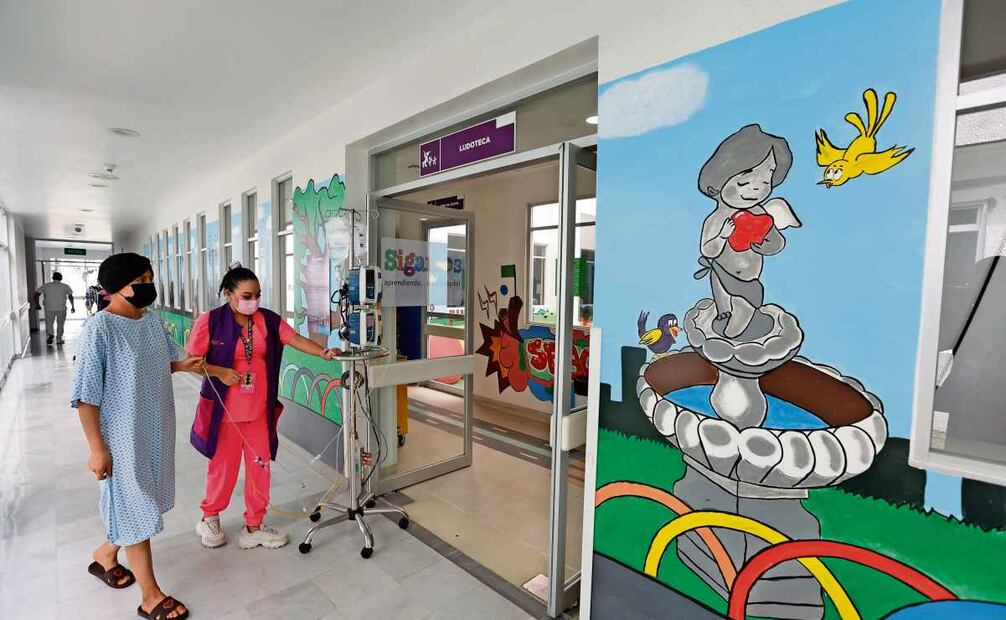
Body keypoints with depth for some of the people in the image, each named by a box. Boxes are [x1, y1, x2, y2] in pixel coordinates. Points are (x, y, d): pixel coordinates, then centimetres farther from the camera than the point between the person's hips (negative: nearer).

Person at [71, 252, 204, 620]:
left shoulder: (151, 319, 2)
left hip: (156, 429, 7)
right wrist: (97, 449, -17)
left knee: (143, 499, 22)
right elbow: (85, 396, -18)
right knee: (136, 506, 5)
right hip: (124, 435, -7)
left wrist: (183, 365, -5)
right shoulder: (99, 329, -20)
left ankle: (105, 554, 49)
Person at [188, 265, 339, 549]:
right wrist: (220, 372, -18)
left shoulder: (269, 320, 0)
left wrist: (323, 352, -24)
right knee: (223, 467, 11)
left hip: (260, 409, 3)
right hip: (224, 410, -3)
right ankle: (209, 518, 41)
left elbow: (295, 339, -9)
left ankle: (254, 527, 28)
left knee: (260, 467, 10)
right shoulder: (210, 321, -9)